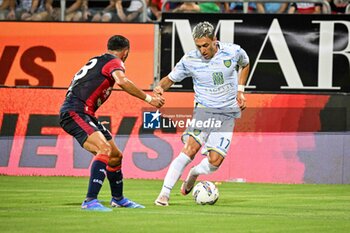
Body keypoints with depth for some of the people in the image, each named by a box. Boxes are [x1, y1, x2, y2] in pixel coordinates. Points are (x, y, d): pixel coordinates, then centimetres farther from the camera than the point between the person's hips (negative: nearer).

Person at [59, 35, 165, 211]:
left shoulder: (97, 61, 24)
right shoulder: (114, 62, -5)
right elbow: (122, 81, -25)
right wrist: (148, 98, -21)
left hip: (86, 115, 10)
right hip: (75, 112, -10)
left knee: (116, 155, 17)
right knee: (105, 149, -28)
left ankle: (118, 198, 35)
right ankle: (90, 201, -36)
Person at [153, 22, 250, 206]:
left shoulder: (233, 52, -5)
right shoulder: (190, 60, -7)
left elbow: (245, 65, 18)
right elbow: (171, 78, 6)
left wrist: (240, 90, 8)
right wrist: (160, 87, -17)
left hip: (227, 114, 1)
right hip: (203, 109, -1)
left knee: (215, 160, -12)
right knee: (190, 149, -25)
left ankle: (194, 174, 24)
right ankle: (164, 194, -24)